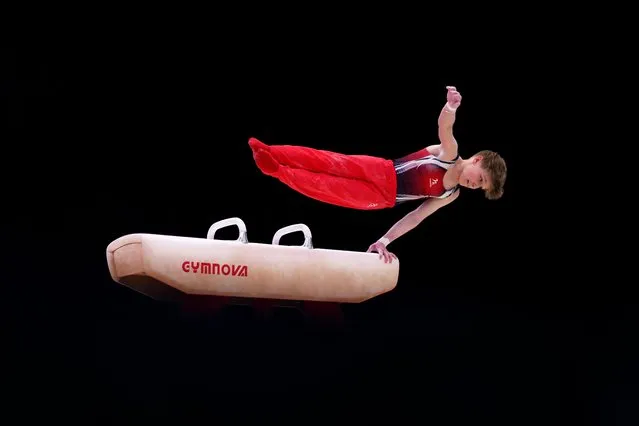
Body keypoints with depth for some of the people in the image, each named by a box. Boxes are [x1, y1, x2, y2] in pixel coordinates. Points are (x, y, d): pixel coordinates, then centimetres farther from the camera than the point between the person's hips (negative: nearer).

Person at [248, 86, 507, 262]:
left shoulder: (450, 195, 11)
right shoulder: (449, 153, -2)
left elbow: (415, 217, 14)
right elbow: (444, 127, -23)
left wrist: (385, 240, 7)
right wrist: (451, 107, -48)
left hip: (382, 199, 3)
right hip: (380, 172, -3)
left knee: (330, 188, -14)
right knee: (331, 163, -22)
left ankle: (276, 170, -18)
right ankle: (271, 155, -27)